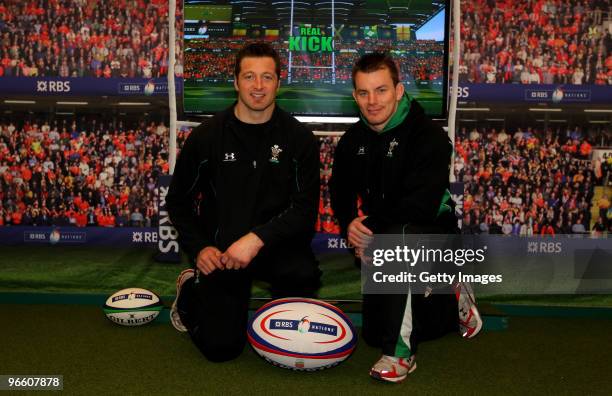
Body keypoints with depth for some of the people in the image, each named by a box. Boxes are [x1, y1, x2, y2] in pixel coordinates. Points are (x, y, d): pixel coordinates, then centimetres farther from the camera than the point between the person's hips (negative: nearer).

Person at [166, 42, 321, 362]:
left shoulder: (299, 138, -4)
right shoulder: (206, 137, -3)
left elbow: (305, 207, -9)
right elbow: (178, 200, 6)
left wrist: (258, 238, -23)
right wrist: (198, 248, -7)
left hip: (277, 244, 1)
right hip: (221, 250, 0)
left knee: (304, 273, -33)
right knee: (221, 347, -8)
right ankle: (190, 289, 26)